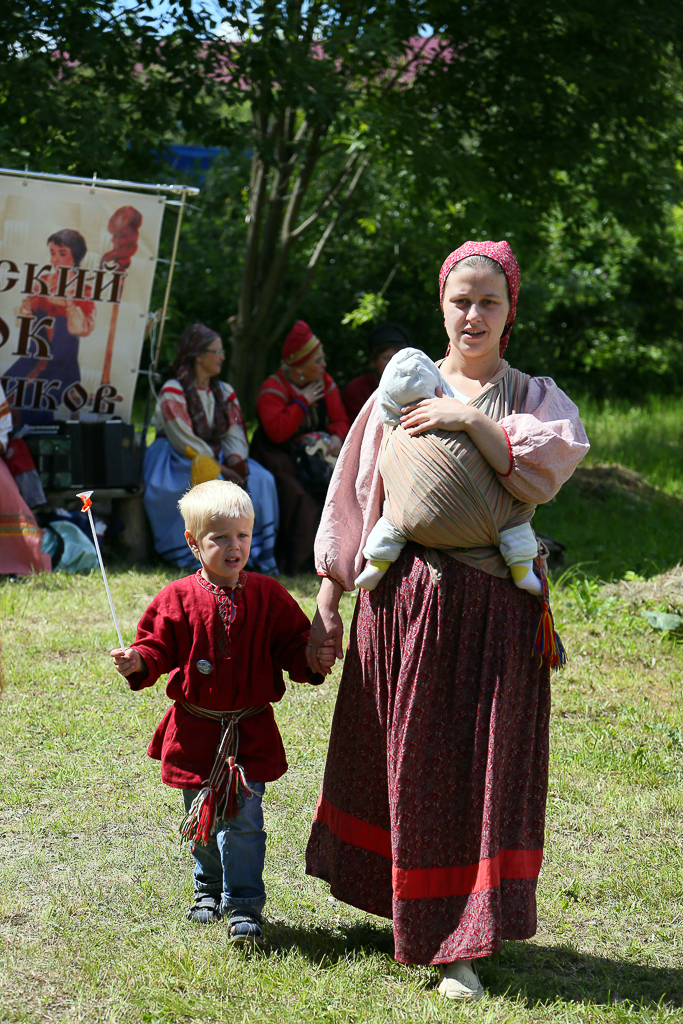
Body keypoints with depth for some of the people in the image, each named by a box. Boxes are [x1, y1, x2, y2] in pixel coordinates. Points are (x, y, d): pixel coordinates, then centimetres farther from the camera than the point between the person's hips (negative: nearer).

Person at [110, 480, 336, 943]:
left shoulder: (268, 596, -1)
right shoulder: (178, 599, -3)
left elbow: (292, 643, 4)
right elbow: (159, 646, 1)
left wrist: (311, 659, -15)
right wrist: (138, 662, -19)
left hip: (250, 730, -1)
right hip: (195, 728, 1)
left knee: (243, 816, -8)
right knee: (202, 817, 14)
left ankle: (244, 905, -1)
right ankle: (209, 888, 36)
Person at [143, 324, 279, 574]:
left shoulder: (224, 392, 14)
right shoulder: (172, 392, -8)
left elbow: (235, 435, 7)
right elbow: (184, 441, -15)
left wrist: (236, 461, -16)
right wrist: (220, 470, -21)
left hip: (217, 458, 6)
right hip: (177, 464, -6)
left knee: (261, 480, -19)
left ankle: (260, 555, -17)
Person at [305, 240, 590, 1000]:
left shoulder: (535, 397, 7)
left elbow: (543, 475, -13)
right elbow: (356, 495, 9)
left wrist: (471, 418, -18)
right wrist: (328, 596, 6)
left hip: (492, 605, -1)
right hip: (402, 597, 1)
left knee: (479, 763, -2)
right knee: (403, 757, 7)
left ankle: (459, 943, 2)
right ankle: (414, 911, 25)